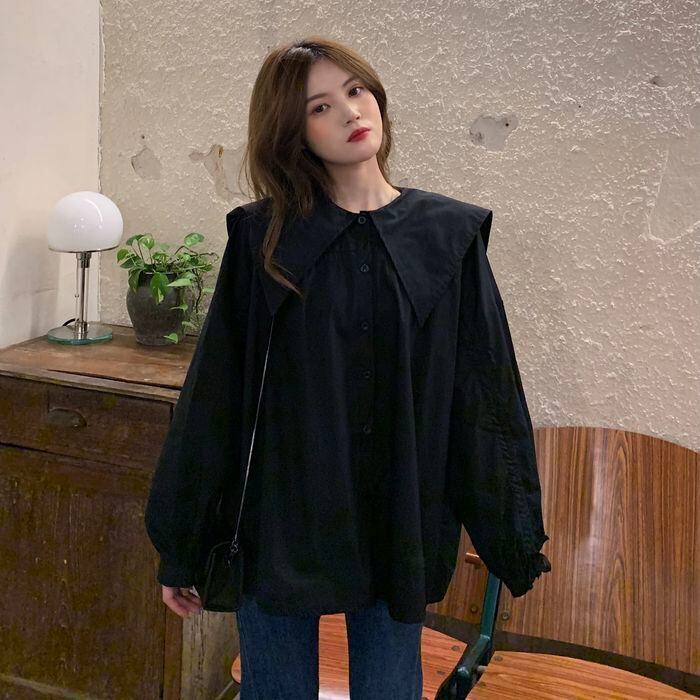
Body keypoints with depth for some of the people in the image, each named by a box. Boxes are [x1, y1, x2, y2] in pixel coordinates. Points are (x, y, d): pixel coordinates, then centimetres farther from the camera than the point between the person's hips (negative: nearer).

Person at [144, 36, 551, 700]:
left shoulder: (449, 236, -1)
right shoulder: (264, 239, -3)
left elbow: (487, 396, 1)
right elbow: (214, 397, -2)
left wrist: (517, 542, 2)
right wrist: (180, 548, 1)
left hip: (398, 530, 1)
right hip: (281, 520, 0)